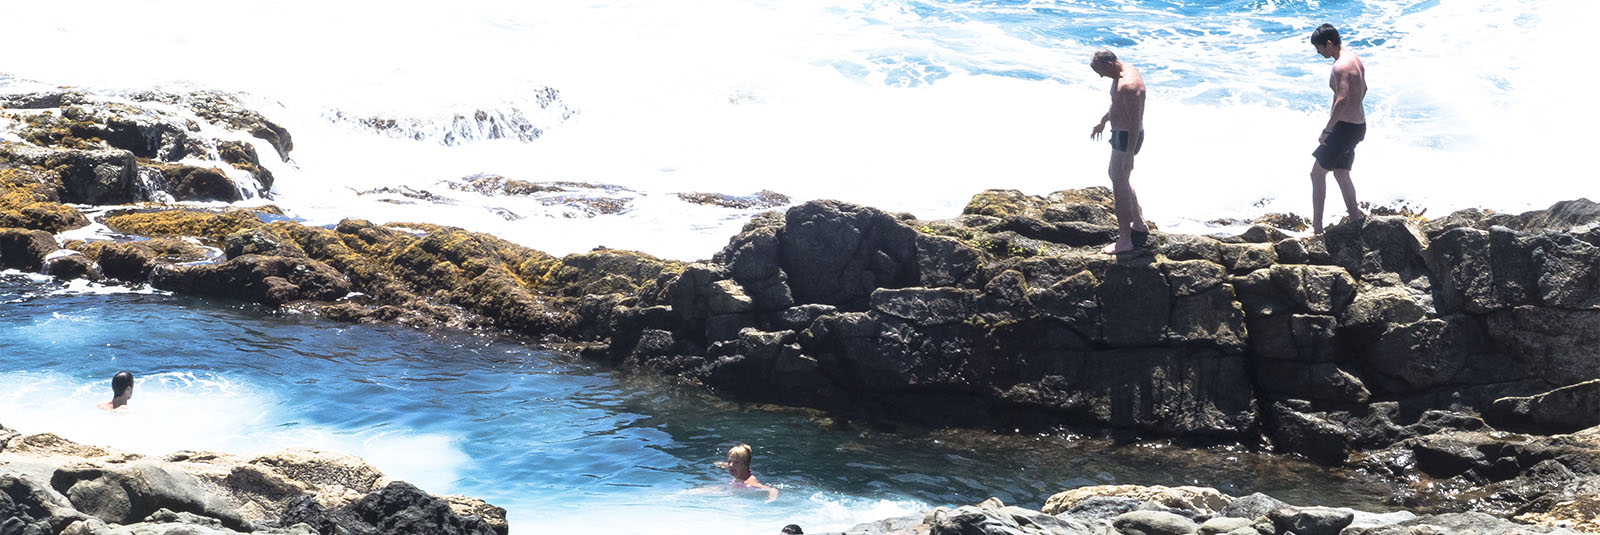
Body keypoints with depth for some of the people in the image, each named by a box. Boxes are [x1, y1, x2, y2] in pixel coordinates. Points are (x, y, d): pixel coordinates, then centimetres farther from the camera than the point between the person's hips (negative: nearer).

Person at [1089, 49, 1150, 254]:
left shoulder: (1128, 86, -29)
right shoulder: (1122, 72, 4)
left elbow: (1135, 122, -27)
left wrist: (1129, 156, -25)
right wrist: (1103, 121, 34)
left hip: (1127, 138, -11)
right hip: (1121, 133, 11)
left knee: (1119, 185, -3)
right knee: (1119, 178, 24)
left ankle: (1125, 241, 3)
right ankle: (1139, 225, 35)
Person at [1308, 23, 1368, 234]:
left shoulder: (1341, 66, -20)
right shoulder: (1354, 59, 11)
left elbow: (1342, 99, -30)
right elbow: (1363, 90, 25)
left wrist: (1326, 130, -28)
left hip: (1345, 127, -10)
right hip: (1358, 124, 10)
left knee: (1317, 173, -4)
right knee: (1341, 173, 20)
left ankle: (1316, 227, -4)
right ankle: (1355, 219, 25)